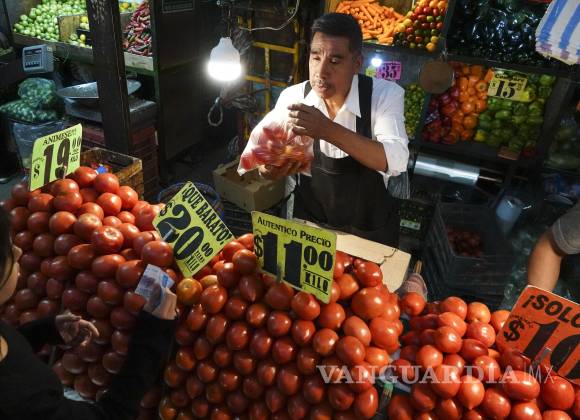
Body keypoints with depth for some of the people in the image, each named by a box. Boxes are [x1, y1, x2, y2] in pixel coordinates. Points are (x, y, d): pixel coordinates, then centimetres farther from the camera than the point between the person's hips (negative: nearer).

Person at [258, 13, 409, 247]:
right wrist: (269, 169, -32)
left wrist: (328, 130, -44)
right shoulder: (291, 97, -13)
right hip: (309, 224, 2)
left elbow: (396, 162, -34)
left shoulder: (386, 95, -20)